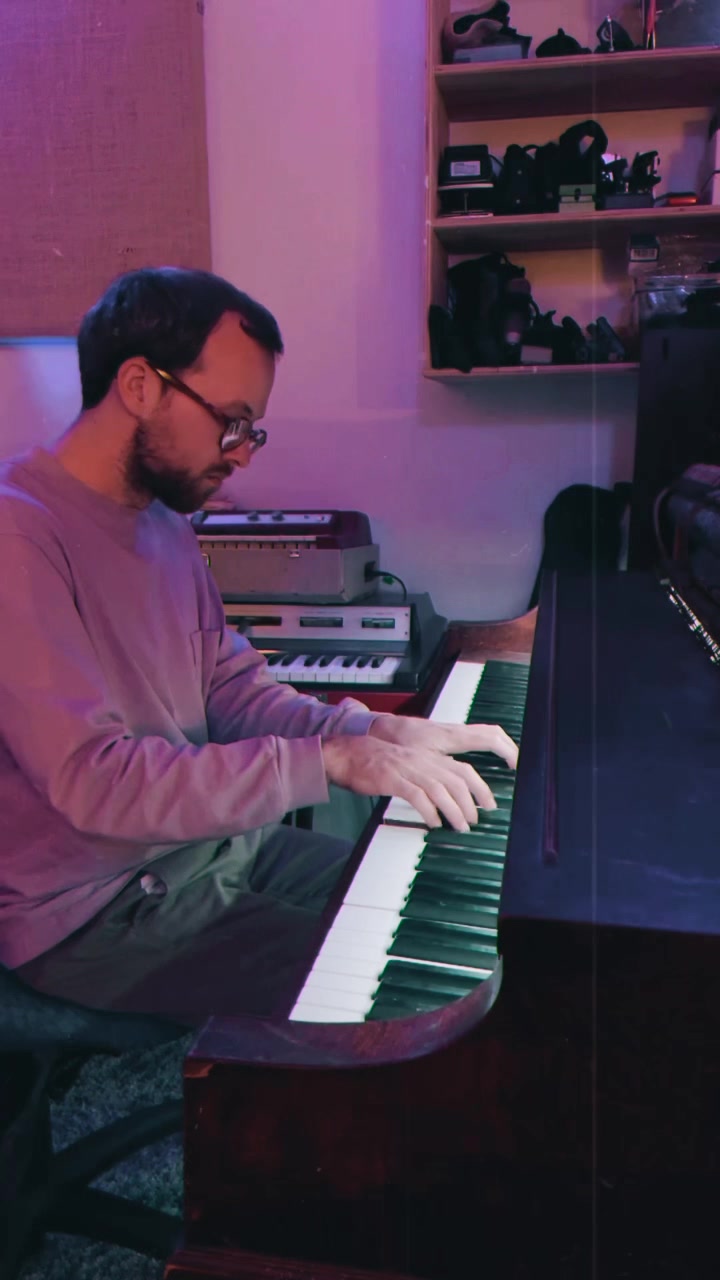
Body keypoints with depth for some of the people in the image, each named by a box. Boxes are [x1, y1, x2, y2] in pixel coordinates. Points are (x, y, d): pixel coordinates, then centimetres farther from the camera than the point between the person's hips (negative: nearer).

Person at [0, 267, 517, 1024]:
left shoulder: (165, 525, 8)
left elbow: (235, 689, 8)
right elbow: (91, 778, -30)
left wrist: (377, 732, -8)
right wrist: (330, 761, -30)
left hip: (207, 841, 9)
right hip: (98, 911, -8)